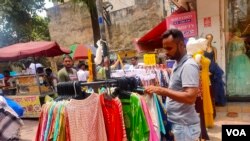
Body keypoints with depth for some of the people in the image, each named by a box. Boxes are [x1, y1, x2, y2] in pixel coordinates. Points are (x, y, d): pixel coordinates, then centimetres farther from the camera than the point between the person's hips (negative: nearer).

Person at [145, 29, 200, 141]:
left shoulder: (189, 66, -20)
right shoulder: (177, 64, 9)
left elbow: (190, 97, -29)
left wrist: (162, 91, -30)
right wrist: (161, 91, 5)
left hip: (184, 125, -9)